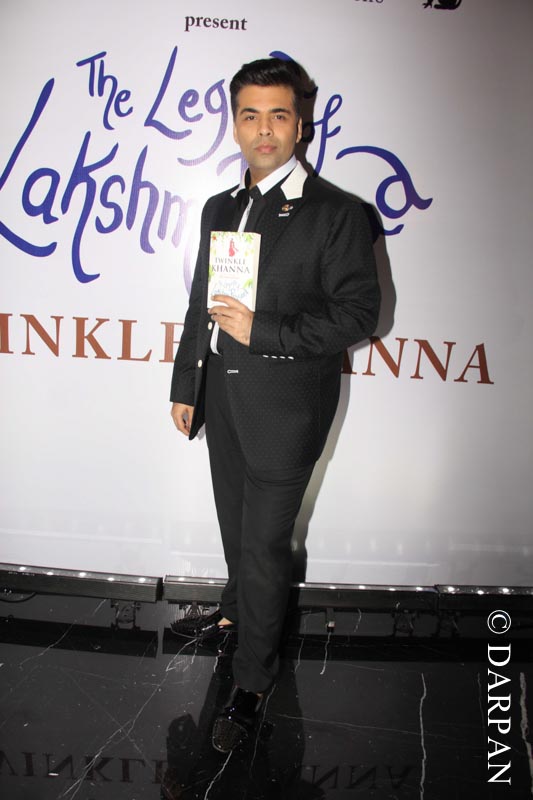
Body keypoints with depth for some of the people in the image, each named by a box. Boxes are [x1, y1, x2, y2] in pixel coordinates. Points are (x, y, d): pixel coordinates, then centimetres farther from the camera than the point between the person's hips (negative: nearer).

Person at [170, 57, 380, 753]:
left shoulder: (335, 214, -8)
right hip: (222, 400, 6)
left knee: (266, 541, 2)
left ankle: (253, 681, 20)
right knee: (235, 526, 22)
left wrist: (261, 331, -19)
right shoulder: (219, 209, 11)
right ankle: (238, 610, 49)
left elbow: (359, 311, -13)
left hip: (285, 404, -6)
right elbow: (201, 305, 14)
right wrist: (185, 384, 14)